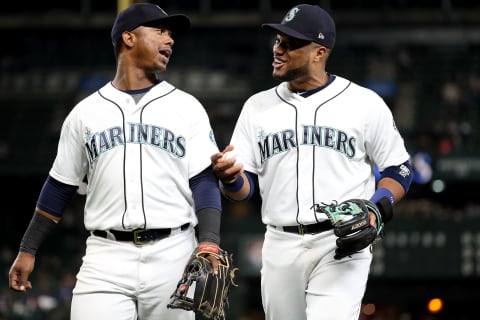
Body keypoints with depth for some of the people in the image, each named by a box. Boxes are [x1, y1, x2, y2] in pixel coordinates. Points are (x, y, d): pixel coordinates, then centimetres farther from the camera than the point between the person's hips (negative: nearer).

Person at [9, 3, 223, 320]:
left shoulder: (186, 107, 9)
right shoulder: (85, 112, 11)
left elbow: (205, 182, 2)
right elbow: (60, 187, 16)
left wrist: (208, 243, -13)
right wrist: (28, 251, 13)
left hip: (171, 257, 0)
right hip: (106, 258, 0)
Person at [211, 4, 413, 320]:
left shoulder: (364, 103, 1)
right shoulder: (258, 106, 10)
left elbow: (398, 170, 7)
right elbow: (246, 188, 9)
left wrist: (377, 209, -12)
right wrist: (230, 178, -15)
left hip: (343, 245, -4)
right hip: (280, 246, 4)